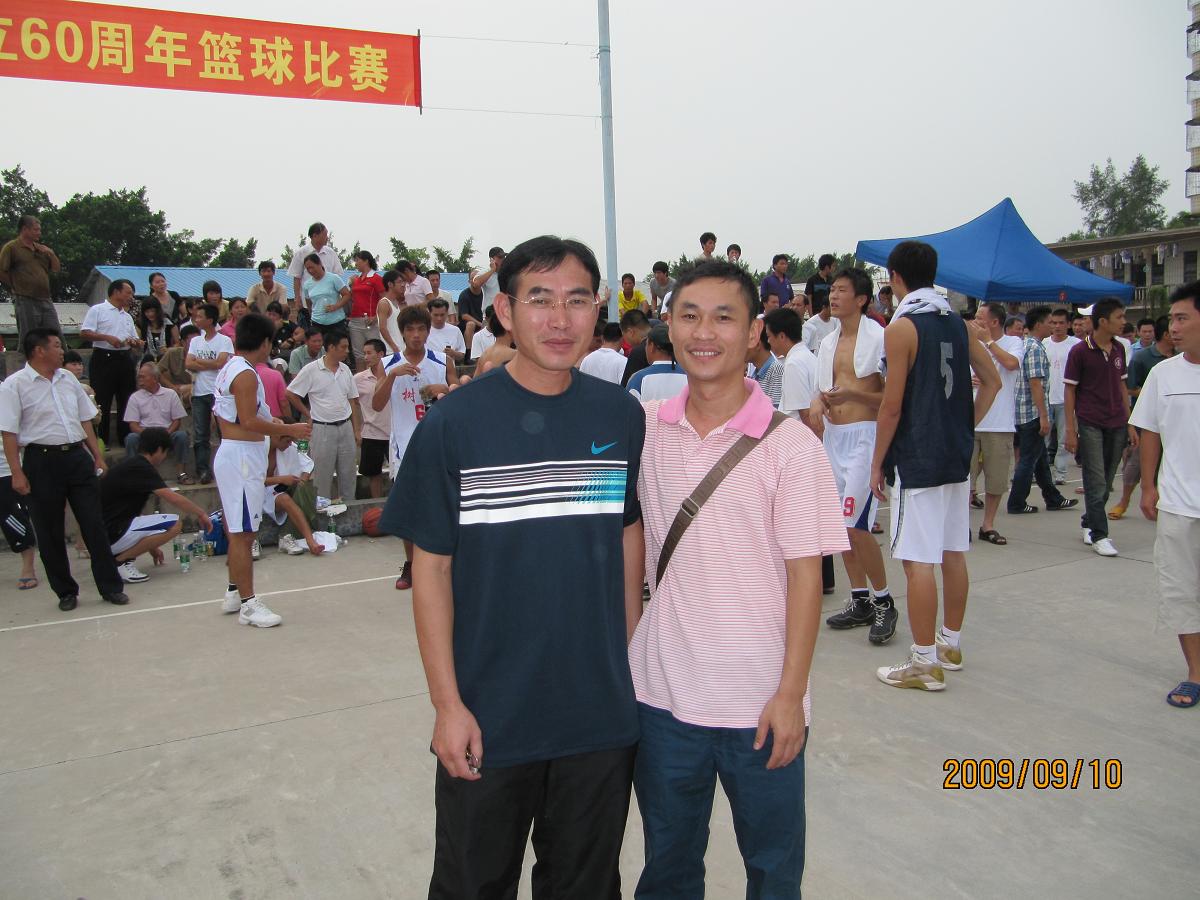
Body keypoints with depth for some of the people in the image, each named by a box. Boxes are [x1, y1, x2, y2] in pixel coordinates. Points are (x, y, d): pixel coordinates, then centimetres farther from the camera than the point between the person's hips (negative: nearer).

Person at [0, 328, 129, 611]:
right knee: (50, 532, 6)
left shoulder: (68, 378, 11)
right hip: (42, 461, -4)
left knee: (94, 524, 4)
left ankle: (111, 587, 10)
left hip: (77, 457, 5)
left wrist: (98, 457, 14)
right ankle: (66, 592, 18)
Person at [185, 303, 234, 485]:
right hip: (199, 393, 5)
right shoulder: (195, 341, 16)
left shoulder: (224, 340, 0)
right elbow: (188, 365, 5)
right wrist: (210, 365, -6)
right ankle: (203, 470, 1)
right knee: (200, 435, 0)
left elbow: (220, 363, -13)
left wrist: (198, 361, -2)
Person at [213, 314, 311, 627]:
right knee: (242, 533, -6)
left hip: (231, 452, 10)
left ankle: (234, 592, 29)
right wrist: (290, 430, -16)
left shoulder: (229, 368, 14)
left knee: (239, 531, 18)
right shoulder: (246, 374, -16)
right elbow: (249, 422, -22)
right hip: (243, 456, -10)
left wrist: (272, 424, 22)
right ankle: (248, 605, -1)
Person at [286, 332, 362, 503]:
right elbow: (290, 394, -4)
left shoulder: (345, 370, 8)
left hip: (346, 427, 5)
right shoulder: (311, 370, -8)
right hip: (323, 429, -5)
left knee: (349, 474, 10)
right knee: (323, 476, 2)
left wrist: (357, 430, 7)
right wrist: (308, 414, 1)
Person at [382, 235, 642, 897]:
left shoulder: (621, 416, -2)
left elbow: (630, 535, 7)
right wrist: (446, 703, -10)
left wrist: (626, 659, 6)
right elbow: (430, 566, -8)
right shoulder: (454, 422, -11)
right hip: (487, 721, -2)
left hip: (602, 714, 3)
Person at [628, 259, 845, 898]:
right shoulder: (645, 429, -1)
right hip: (659, 693, 3)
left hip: (758, 702, -2)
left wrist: (791, 693, -10)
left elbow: (804, 574, -9)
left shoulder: (790, 445, -10)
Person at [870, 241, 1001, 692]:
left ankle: (925, 662, 2)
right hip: (956, 456, 8)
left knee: (918, 561, -3)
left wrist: (877, 463, -6)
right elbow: (992, 382, 15)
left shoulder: (901, 327, -12)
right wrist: (965, 429, 17)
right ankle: (951, 644, 28)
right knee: (953, 552, 15)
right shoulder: (960, 324, 10)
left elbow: (892, 405, -14)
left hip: (917, 458, -8)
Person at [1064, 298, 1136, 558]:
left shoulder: (1119, 349, 9)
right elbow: (1070, 391, -5)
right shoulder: (1079, 351, -7)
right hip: (1090, 425, -5)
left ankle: (1088, 524, 27)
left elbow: (1121, 387, 16)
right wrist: (1070, 430, -9)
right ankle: (1099, 535, 0)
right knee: (1096, 483, -5)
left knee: (1106, 483, 12)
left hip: (1116, 425, 6)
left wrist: (1130, 424, 12)